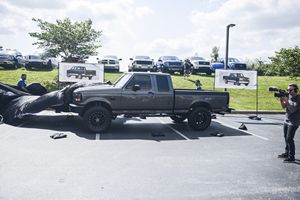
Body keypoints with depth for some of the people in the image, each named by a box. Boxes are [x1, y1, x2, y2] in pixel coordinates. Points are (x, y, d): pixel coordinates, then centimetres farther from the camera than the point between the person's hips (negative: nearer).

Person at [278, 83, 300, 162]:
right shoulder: (289, 96, 6)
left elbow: (292, 109, -23)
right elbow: (284, 106, 5)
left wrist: (286, 101, -27)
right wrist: (281, 100, -11)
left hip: (293, 122, -8)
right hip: (286, 120, 8)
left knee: (289, 139, -10)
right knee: (286, 137, 15)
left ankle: (291, 157, -2)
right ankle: (287, 153, 29)